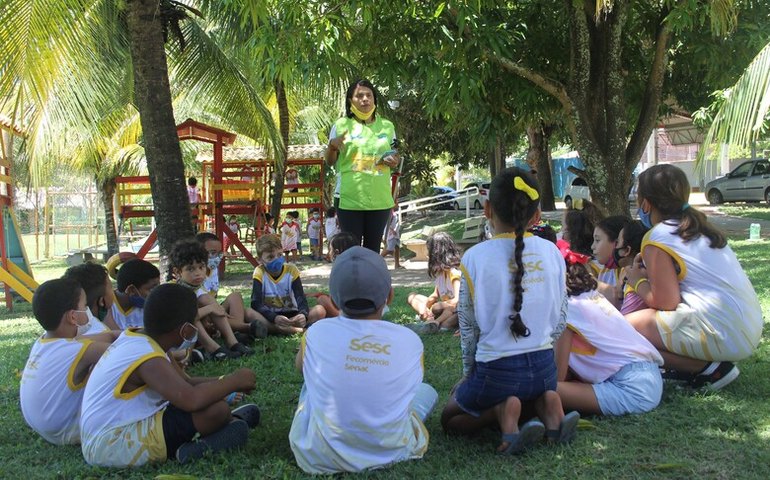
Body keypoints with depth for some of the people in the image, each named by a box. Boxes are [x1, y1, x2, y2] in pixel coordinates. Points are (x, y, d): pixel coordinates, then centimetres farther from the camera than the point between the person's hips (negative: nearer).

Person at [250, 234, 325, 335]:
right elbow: (256, 304, -19)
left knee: (320, 311, -22)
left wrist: (303, 314, -37)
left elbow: (301, 298, -13)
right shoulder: (260, 273, -9)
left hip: (291, 315, 2)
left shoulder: (291, 270, -4)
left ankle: (274, 328, -28)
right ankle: (294, 329, -35)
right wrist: (274, 318, -38)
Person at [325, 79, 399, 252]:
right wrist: (332, 145, -15)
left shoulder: (387, 126, 9)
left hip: (380, 199, 3)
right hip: (349, 199, -2)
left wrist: (394, 162, -5)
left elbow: (395, 157, 19)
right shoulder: (341, 125, 1)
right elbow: (330, 162, 6)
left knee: (373, 249, 10)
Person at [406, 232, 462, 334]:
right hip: (444, 309, 9)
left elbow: (457, 301, -32)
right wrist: (424, 305, -12)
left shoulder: (454, 272, -20)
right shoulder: (440, 271, 5)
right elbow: (435, 295, 8)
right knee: (412, 297, 1)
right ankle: (432, 321, -23)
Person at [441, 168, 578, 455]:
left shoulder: (476, 257, -13)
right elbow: (559, 320, 6)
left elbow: (469, 325, -4)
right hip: (544, 366, 4)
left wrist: (469, 373, 11)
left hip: (496, 369, -4)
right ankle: (546, 405, 1)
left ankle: (502, 413, -10)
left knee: (450, 417, 21)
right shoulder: (552, 253, -2)